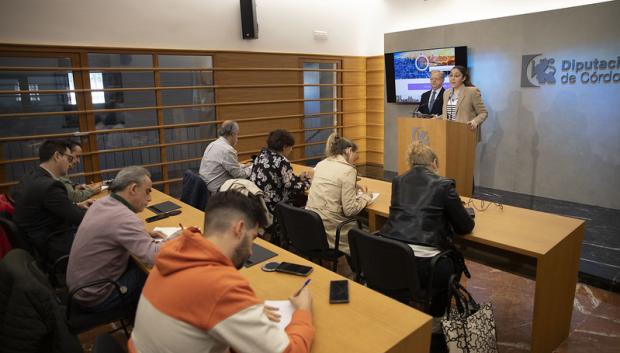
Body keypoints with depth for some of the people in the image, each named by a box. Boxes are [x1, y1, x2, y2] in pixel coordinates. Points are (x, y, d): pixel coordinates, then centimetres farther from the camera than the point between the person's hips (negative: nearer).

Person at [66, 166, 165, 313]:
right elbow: (154, 257, -37)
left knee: (138, 263, 16)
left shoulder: (101, 203, -2)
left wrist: (144, 234, 2)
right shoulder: (124, 217, -30)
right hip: (94, 297, -8)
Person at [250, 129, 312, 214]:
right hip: (271, 207, -8)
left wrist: (299, 178, 14)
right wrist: (308, 181, 2)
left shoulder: (262, 154, 6)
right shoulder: (282, 161, -18)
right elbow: (296, 189, -15)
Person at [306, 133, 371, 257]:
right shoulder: (348, 170, -13)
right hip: (328, 228, -7)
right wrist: (366, 196, 3)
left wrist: (355, 187, 22)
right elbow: (350, 210, -14)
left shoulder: (321, 164, 9)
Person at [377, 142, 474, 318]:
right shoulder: (443, 185, -1)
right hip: (422, 264, -5)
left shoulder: (398, 181, 13)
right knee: (454, 261, 28)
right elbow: (466, 227, 5)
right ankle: (434, 320, 37)